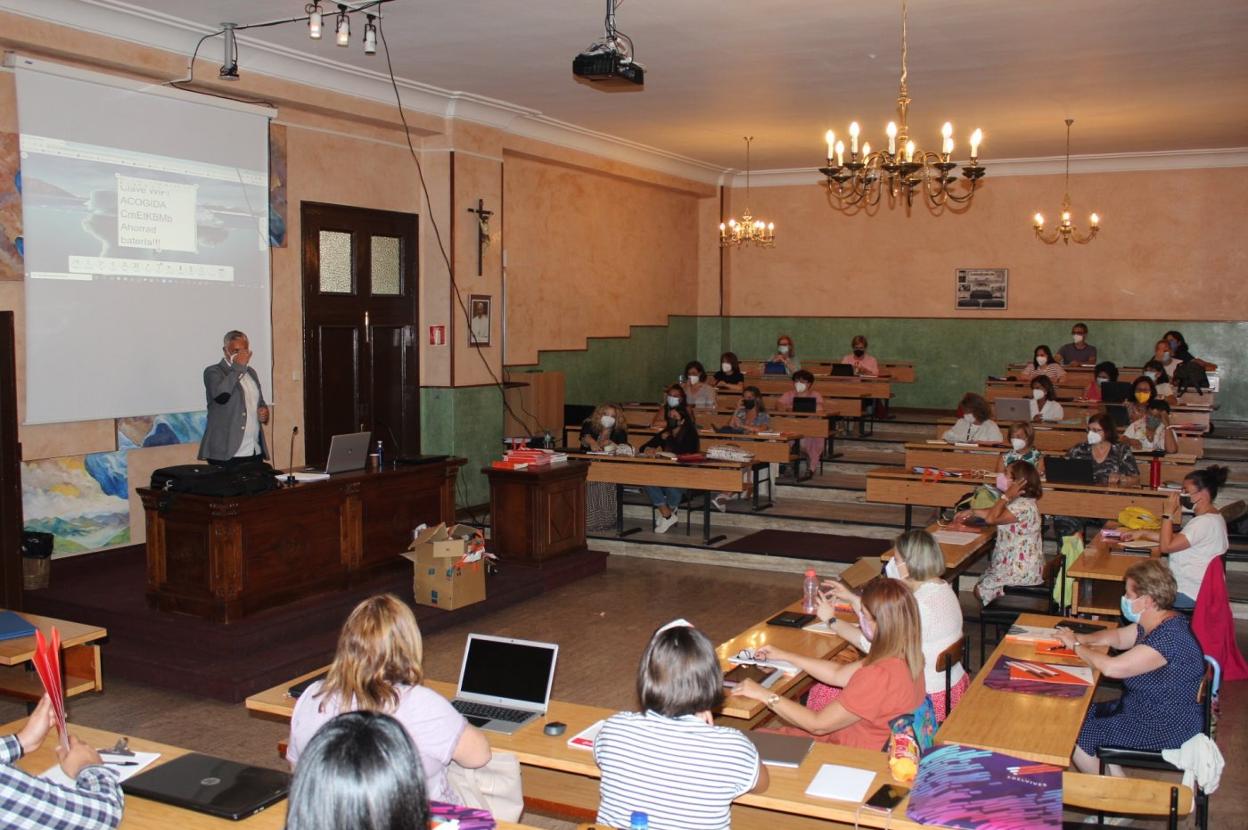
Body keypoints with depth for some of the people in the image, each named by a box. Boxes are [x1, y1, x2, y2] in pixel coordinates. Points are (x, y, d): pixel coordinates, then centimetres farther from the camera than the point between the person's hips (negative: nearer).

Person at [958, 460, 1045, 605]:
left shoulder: (1024, 506, -27)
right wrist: (972, 512, 19)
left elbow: (991, 518, -31)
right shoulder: (1019, 502, 5)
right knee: (982, 582, 19)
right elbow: (996, 512, 23)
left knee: (980, 591, -2)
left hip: (1021, 571, -10)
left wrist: (1006, 496, -25)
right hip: (1012, 564, 10)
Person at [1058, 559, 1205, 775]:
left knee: (1077, 741, -8)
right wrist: (1079, 638, 0)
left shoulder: (1170, 637, -30)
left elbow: (1111, 667, -34)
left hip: (1165, 730, -10)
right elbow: (1118, 637, 17)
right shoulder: (1154, 624, 1)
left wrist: (1076, 645, -16)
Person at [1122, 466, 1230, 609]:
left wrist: (1169, 513, -17)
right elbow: (1176, 537, 18)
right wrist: (1142, 533, 12)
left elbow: (1166, 546, -24)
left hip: (1189, 594, -10)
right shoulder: (1208, 517, 10)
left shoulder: (1206, 522, -23)